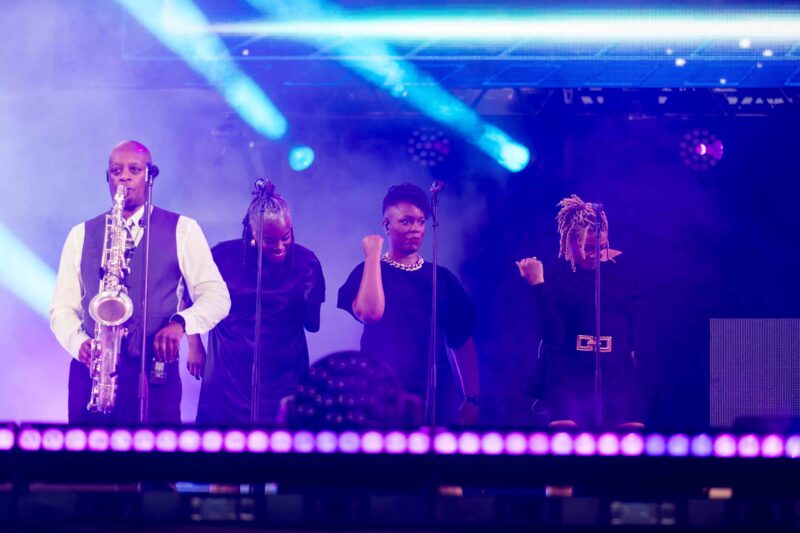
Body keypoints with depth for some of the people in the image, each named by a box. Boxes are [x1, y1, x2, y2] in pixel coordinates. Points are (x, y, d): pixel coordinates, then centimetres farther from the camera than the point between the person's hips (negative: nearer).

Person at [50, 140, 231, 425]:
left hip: (156, 377, -2)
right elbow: (62, 307, 11)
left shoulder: (182, 230, 7)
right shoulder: (81, 236, 13)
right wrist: (79, 343, -10)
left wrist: (181, 322, -17)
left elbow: (217, 297, 3)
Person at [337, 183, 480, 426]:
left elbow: (462, 340, 8)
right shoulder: (369, 272, 0)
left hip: (438, 396, 3)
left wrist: (472, 398, -1)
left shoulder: (442, 278, 9)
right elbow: (370, 313, -22)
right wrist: (373, 255, -13)